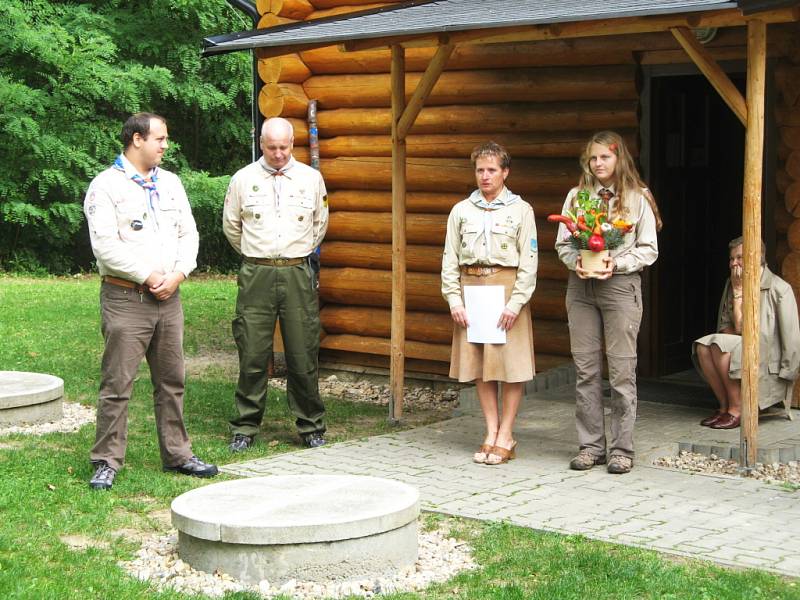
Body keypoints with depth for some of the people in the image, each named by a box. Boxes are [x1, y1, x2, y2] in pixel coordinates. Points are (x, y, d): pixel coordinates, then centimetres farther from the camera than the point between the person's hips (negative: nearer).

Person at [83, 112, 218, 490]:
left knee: (171, 381, 12)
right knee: (117, 384, -4)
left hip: (168, 298, 6)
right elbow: (106, 245, -14)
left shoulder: (170, 183, 14)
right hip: (125, 299, -6)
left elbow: (188, 233, 12)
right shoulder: (106, 186, -6)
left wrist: (178, 274, -4)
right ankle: (107, 462, 3)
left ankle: (177, 454, 21)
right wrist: (148, 277, -13)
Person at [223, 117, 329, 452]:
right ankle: (245, 428, 10)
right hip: (256, 276, -1)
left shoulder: (311, 179, 8)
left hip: (298, 275, 1)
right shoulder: (243, 179, 5)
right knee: (252, 356, 0)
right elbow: (231, 227, 17)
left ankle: (311, 427, 13)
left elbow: (320, 225, 22)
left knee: (304, 357, 2)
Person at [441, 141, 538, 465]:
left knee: (511, 364, -3)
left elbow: (529, 262, -2)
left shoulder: (520, 210, 2)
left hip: (507, 287, -3)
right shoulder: (461, 211, 10)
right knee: (478, 364, 5)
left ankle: (506, 436, 5)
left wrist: (516, 302, -11)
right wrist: (454, 299, -1)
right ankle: (491, 432, 14)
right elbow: (450, 259, 9)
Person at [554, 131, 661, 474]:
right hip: (580, 286, 3)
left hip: (621, 285, -3)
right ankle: (590, 446, 12)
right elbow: (562, 243, 10)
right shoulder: (576, 196, 11)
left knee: (622, 370, -2)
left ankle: (622, 449, 4)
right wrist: (576, 262, -10)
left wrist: (617, 263, -14)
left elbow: (649, 249, 1)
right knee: (585, 370, 5)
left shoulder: (638, 198, 3)